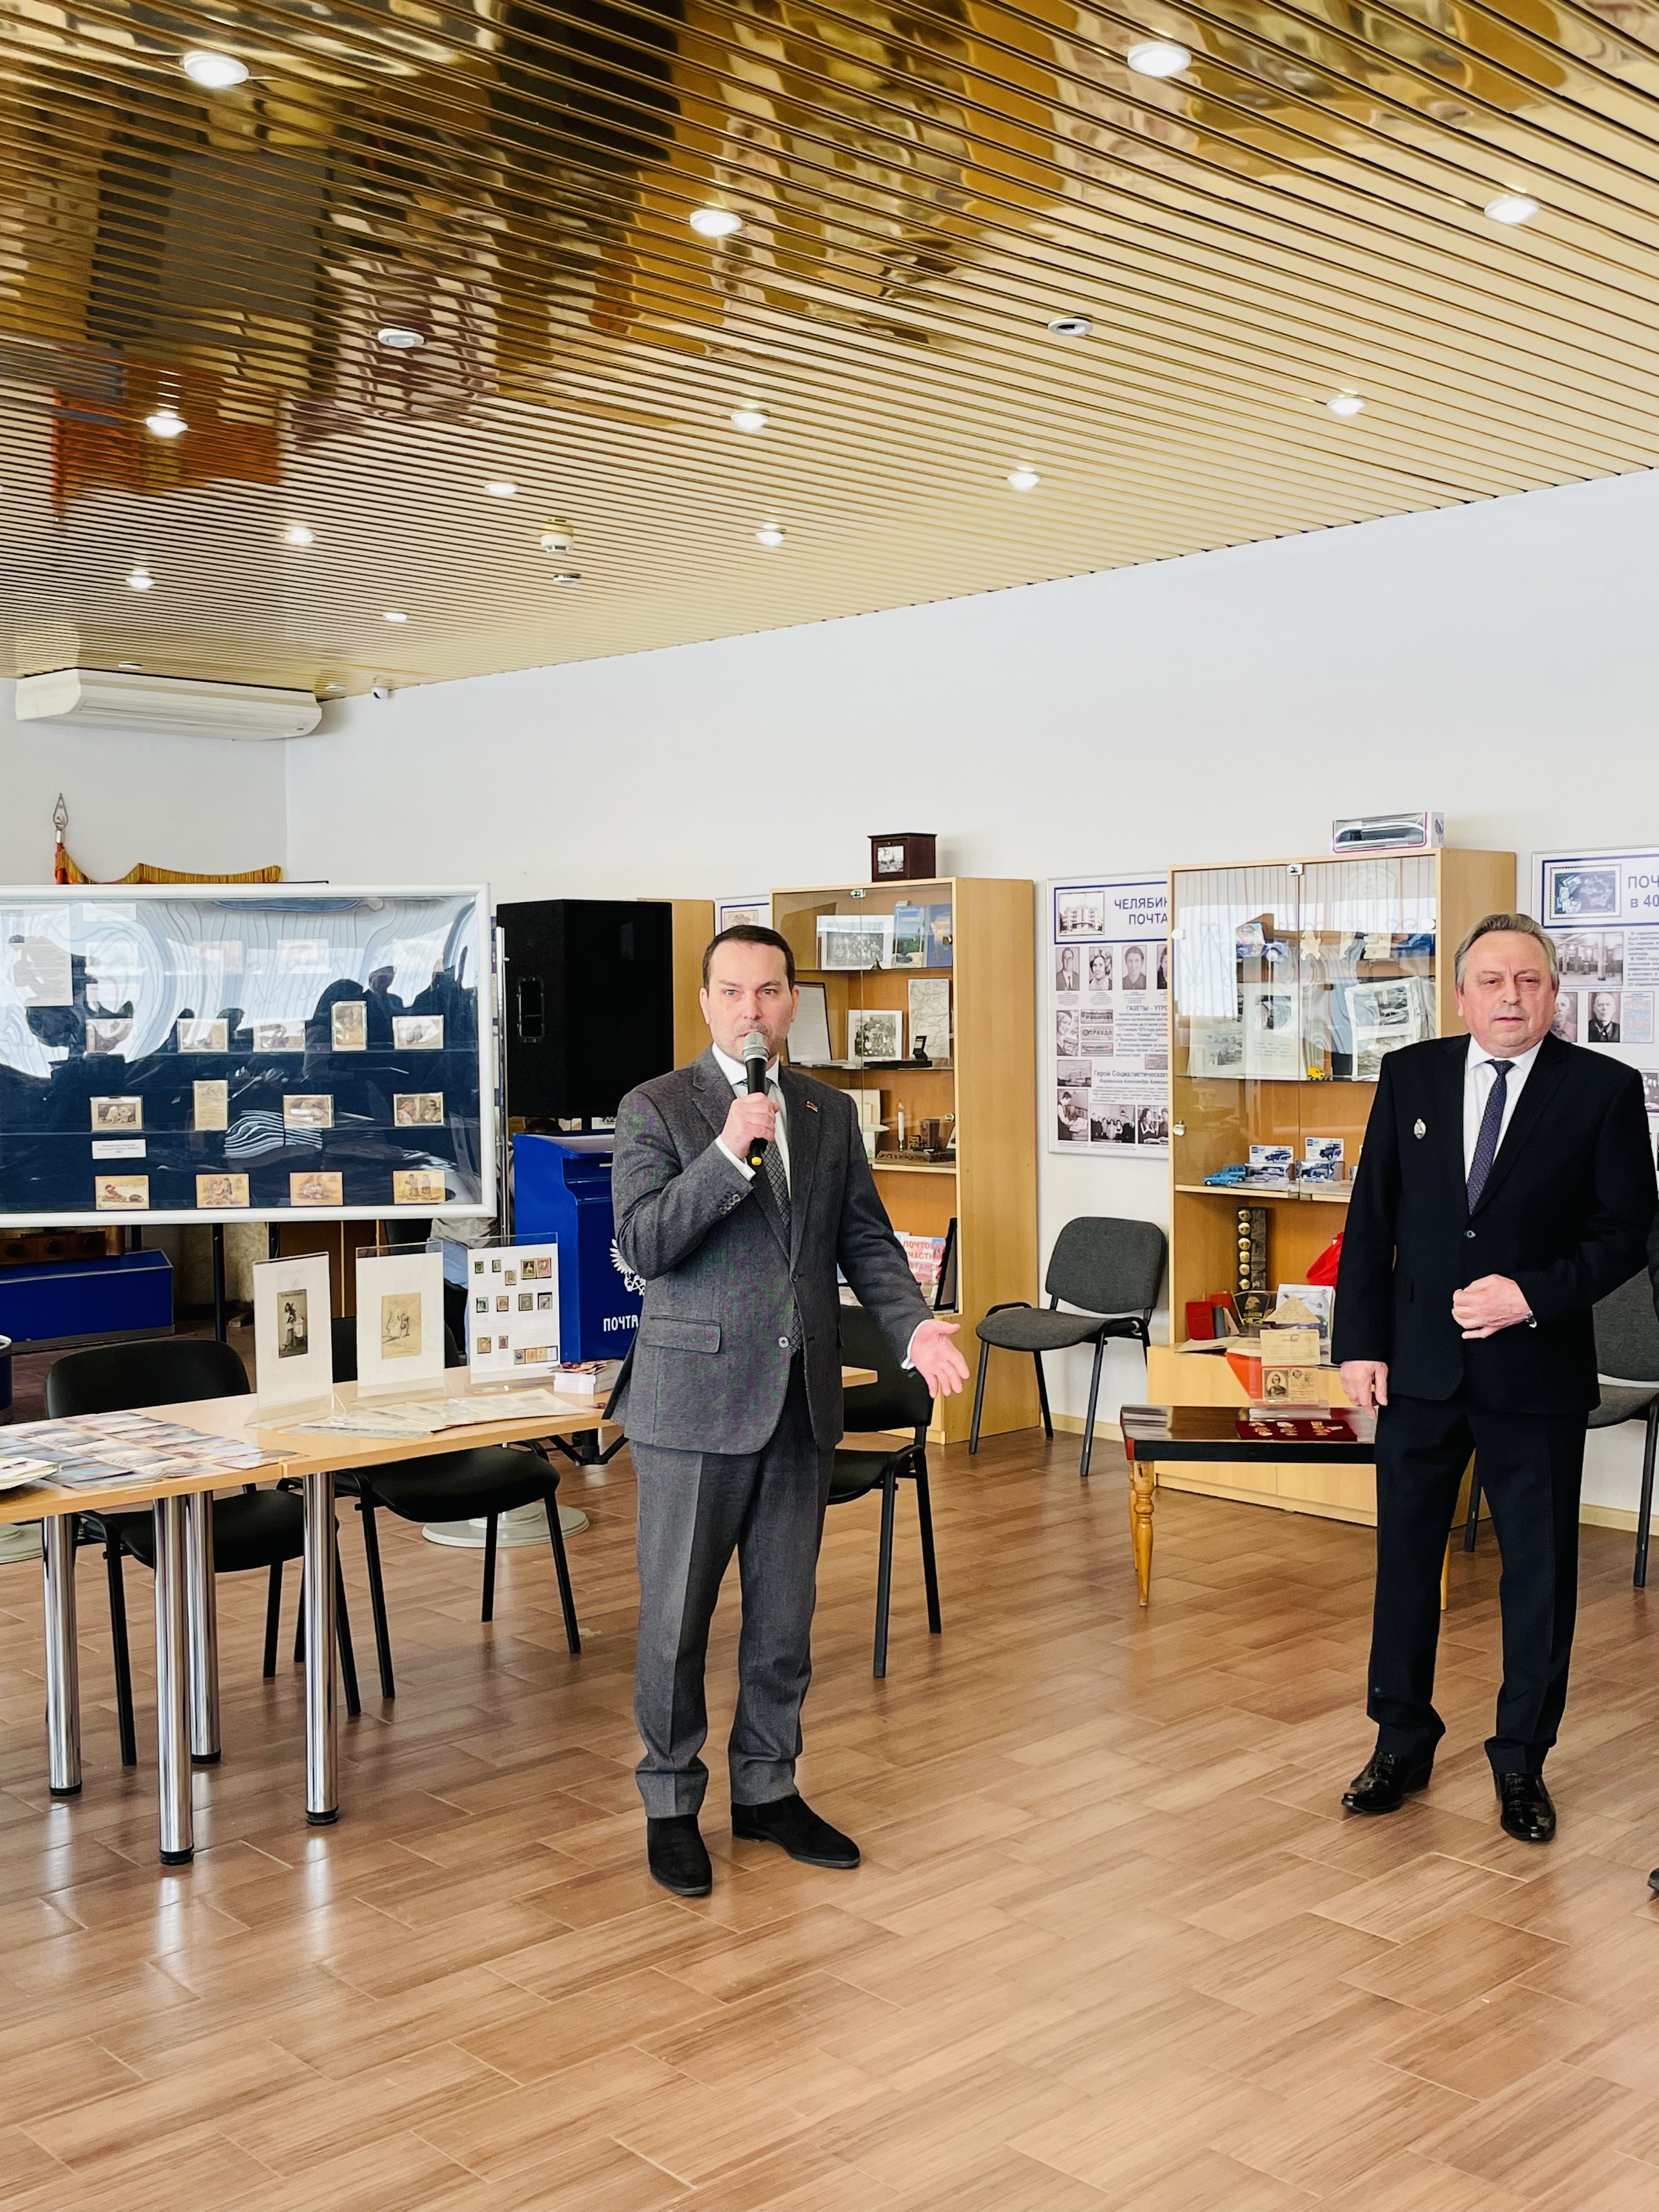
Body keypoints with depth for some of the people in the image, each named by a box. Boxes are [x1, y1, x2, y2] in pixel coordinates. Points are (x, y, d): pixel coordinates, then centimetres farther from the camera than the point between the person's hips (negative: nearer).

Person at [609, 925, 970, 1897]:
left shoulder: (831, 1112, 10)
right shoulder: (656, 1109, -4)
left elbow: (865, 1238, 10)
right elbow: (641, 1243, -15)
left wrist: (913, 1323, -7)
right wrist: (730, 1151, -24)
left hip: (802, 1399, 5)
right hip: (696, 1397, -4)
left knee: (786, 1612, 14)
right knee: (677, 1616, 5)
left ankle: (767, 1788, 29)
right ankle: (672, 1803, 21)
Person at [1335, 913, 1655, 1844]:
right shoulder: (1411, 1076, 3)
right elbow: (1372, 1218, 4)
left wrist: (1533, 1295, -18)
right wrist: (1361, 1342, -1)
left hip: (1536, 1374, -2)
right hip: (1420, 1365, 2)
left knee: (1540, 1573, 8)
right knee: (1405, 1557, 11)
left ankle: (1523, 1760, 25)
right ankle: (1403, 1743, 28)